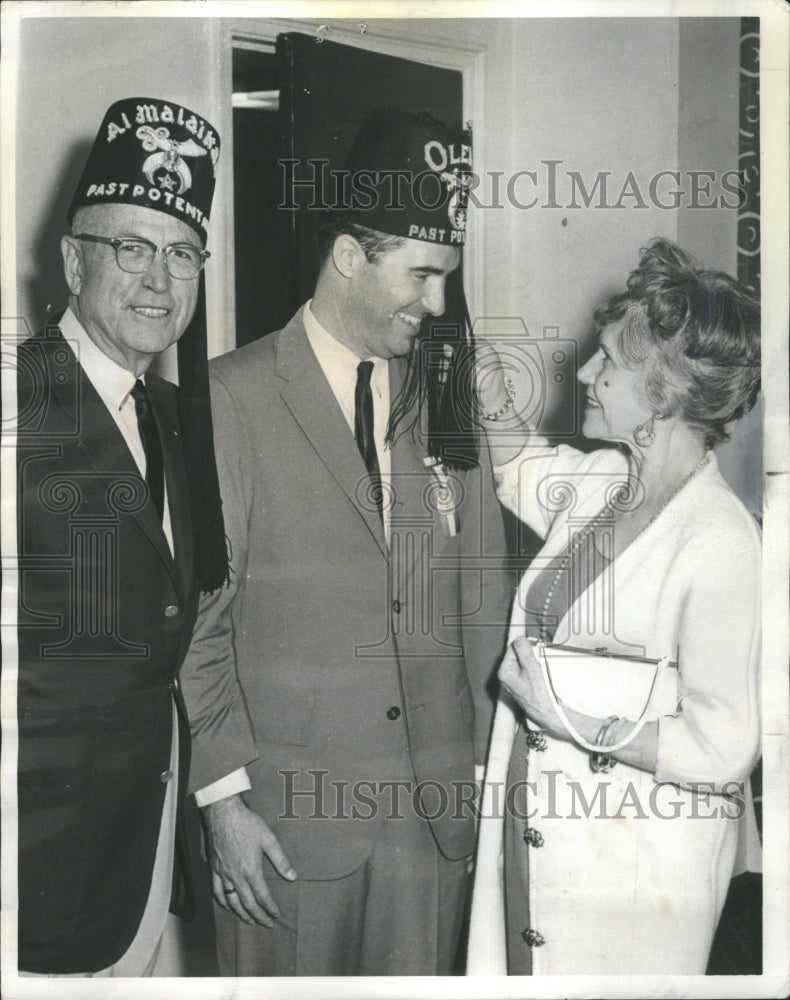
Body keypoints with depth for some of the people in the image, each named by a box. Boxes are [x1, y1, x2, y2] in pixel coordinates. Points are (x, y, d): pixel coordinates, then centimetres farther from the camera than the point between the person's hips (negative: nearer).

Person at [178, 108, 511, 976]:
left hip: (435, 800, 4)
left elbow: (481, 601, 8)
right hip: (289, 807, -3)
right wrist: (224, 796, -9)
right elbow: (196, 614, -7)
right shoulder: (229, 397, -7)